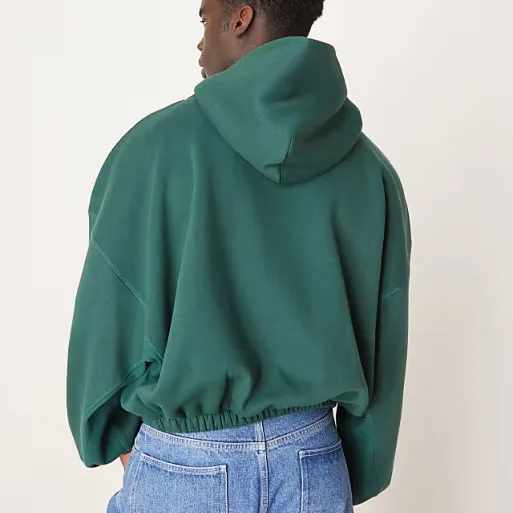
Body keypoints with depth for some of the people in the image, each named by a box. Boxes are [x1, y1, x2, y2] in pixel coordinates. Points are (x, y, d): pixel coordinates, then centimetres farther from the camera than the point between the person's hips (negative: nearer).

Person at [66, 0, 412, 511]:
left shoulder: (157, 145, -14)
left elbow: (107, 324, -8)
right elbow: (379, 350, 0)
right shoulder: (370, 169, -4)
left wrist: (112, 438, 10)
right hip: (313, 467, 3)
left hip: (181, 469, -2)